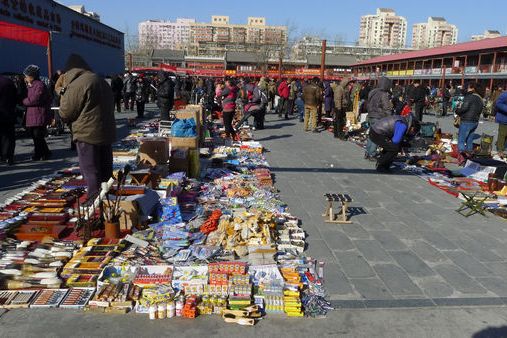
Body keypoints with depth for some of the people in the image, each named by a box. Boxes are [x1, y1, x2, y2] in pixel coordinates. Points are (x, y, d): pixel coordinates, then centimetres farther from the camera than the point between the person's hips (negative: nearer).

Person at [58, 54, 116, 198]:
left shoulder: (76, 84, -13)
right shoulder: (101, 81, 13)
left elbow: (66, 113, -7)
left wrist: (64, 92, 6)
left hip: (87, 134, -8)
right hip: (107, 133, 8)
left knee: (91, 172, 0)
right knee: (105, 172, 15)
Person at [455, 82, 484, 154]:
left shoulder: (469, 97, -12)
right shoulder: (480, 99, 15)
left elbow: (464, 108, -21)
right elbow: (479, 111, 18)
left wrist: (457, 111, -4)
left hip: (466, 122, -8)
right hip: (475, 122, 8)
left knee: (461, 140, -4)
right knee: (469, 140, 15)